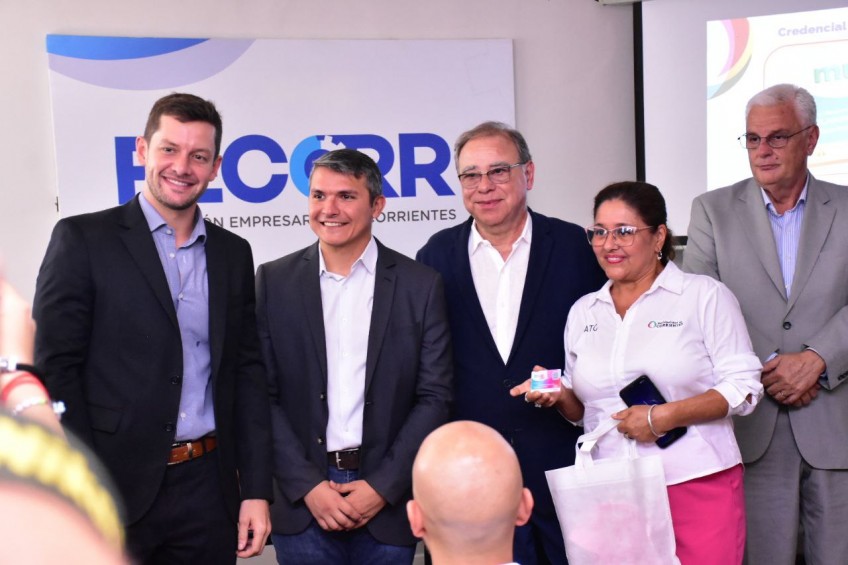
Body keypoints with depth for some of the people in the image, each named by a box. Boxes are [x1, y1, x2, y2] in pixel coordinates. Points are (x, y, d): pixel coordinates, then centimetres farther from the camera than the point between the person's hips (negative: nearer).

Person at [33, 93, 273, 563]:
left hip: (208, 489, 4)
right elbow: (55, 370, -8)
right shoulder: (82, 239, -4)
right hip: (115, 489, -4)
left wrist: (256, 490, 4)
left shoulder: (233, 253, 8)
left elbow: (247, 374, 9)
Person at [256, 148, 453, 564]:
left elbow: (434, 397, -1)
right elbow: (263, 396, 0)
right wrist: (307, 486, -7)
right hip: (302, 501, 0)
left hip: (388, 501, 0)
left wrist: (383, 487, -8)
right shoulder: (274, 281, 1)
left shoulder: (421, 285, -1)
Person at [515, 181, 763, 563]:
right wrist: (561, 396, -4)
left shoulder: (705, 296, -2)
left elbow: (744, 387, -5)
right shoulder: (583, 311, 12)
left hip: (698, 485, -3)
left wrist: (665, 416, -16)